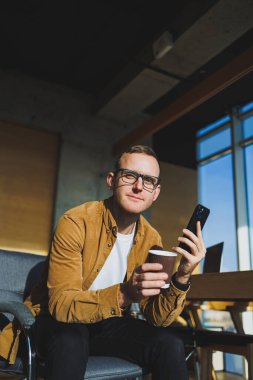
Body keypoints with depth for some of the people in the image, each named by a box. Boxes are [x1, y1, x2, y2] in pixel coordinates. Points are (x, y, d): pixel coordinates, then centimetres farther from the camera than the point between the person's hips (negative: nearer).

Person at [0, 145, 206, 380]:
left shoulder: (152, 239, -8)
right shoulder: (76, 222, -22)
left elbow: (156, 318, -9)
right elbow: (60, 303, -26)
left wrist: (181, 278, -29)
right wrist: (123, 294, -43)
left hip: (107, 324, 4)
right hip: (57, 320, -3)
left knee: (170, 346, -19)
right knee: (71, 341, -36)